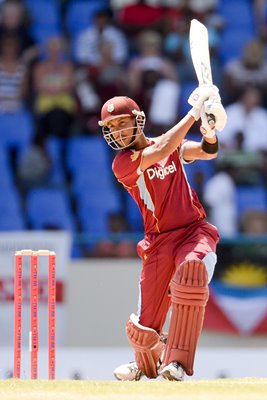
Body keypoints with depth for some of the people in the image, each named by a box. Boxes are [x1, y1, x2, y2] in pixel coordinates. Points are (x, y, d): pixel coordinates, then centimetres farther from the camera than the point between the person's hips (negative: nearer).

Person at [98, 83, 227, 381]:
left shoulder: (172, 146, 9)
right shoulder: (122, 163, -4)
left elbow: (206, 152, -6)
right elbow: (160, 151, -19)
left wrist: (210, 135, -29)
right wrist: (195, 112, -20)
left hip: (195, 232, 1)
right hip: (159, 242, -1)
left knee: (192, 268, -36)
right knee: (144, 328, -3)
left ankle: (176, 363, -31)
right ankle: (146, 364, 37)